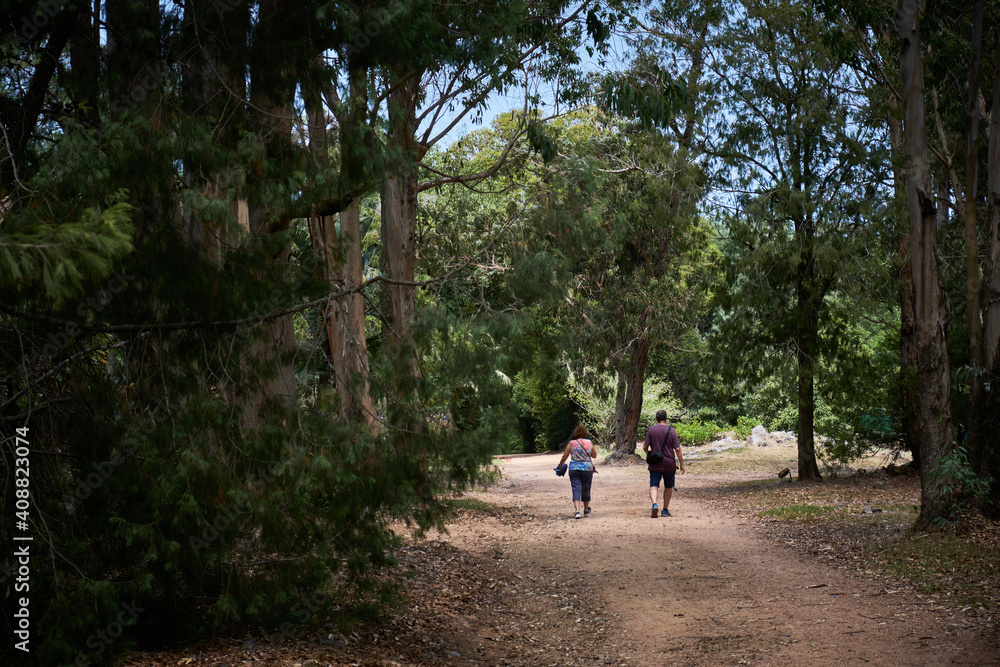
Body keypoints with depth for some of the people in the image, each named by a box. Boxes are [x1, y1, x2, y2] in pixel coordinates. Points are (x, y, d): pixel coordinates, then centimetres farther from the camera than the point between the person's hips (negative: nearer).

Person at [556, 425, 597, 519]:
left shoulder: (572, 443, -2)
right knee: (586, 490, 16)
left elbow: (564, 457, 1)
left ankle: (577, 511, -19)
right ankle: (586, 510, 30)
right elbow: (594, 455, 13)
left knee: (576, 490, -3)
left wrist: (559, 466, 15)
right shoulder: (589, 443, 0)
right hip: (587, 468, 1)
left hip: (574, 469, -1)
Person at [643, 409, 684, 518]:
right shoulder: (671, 431, -6)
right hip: (669, 464, 0)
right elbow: (677, 449, -9)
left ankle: (654, 504, -29)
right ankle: (665, 510, 20)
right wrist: (681, 464, -2)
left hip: (654, 464, 0)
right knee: (668, 487, 15)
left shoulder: (651, 430, -2)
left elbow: (645, 447, -1)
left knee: (654, 485, -3)